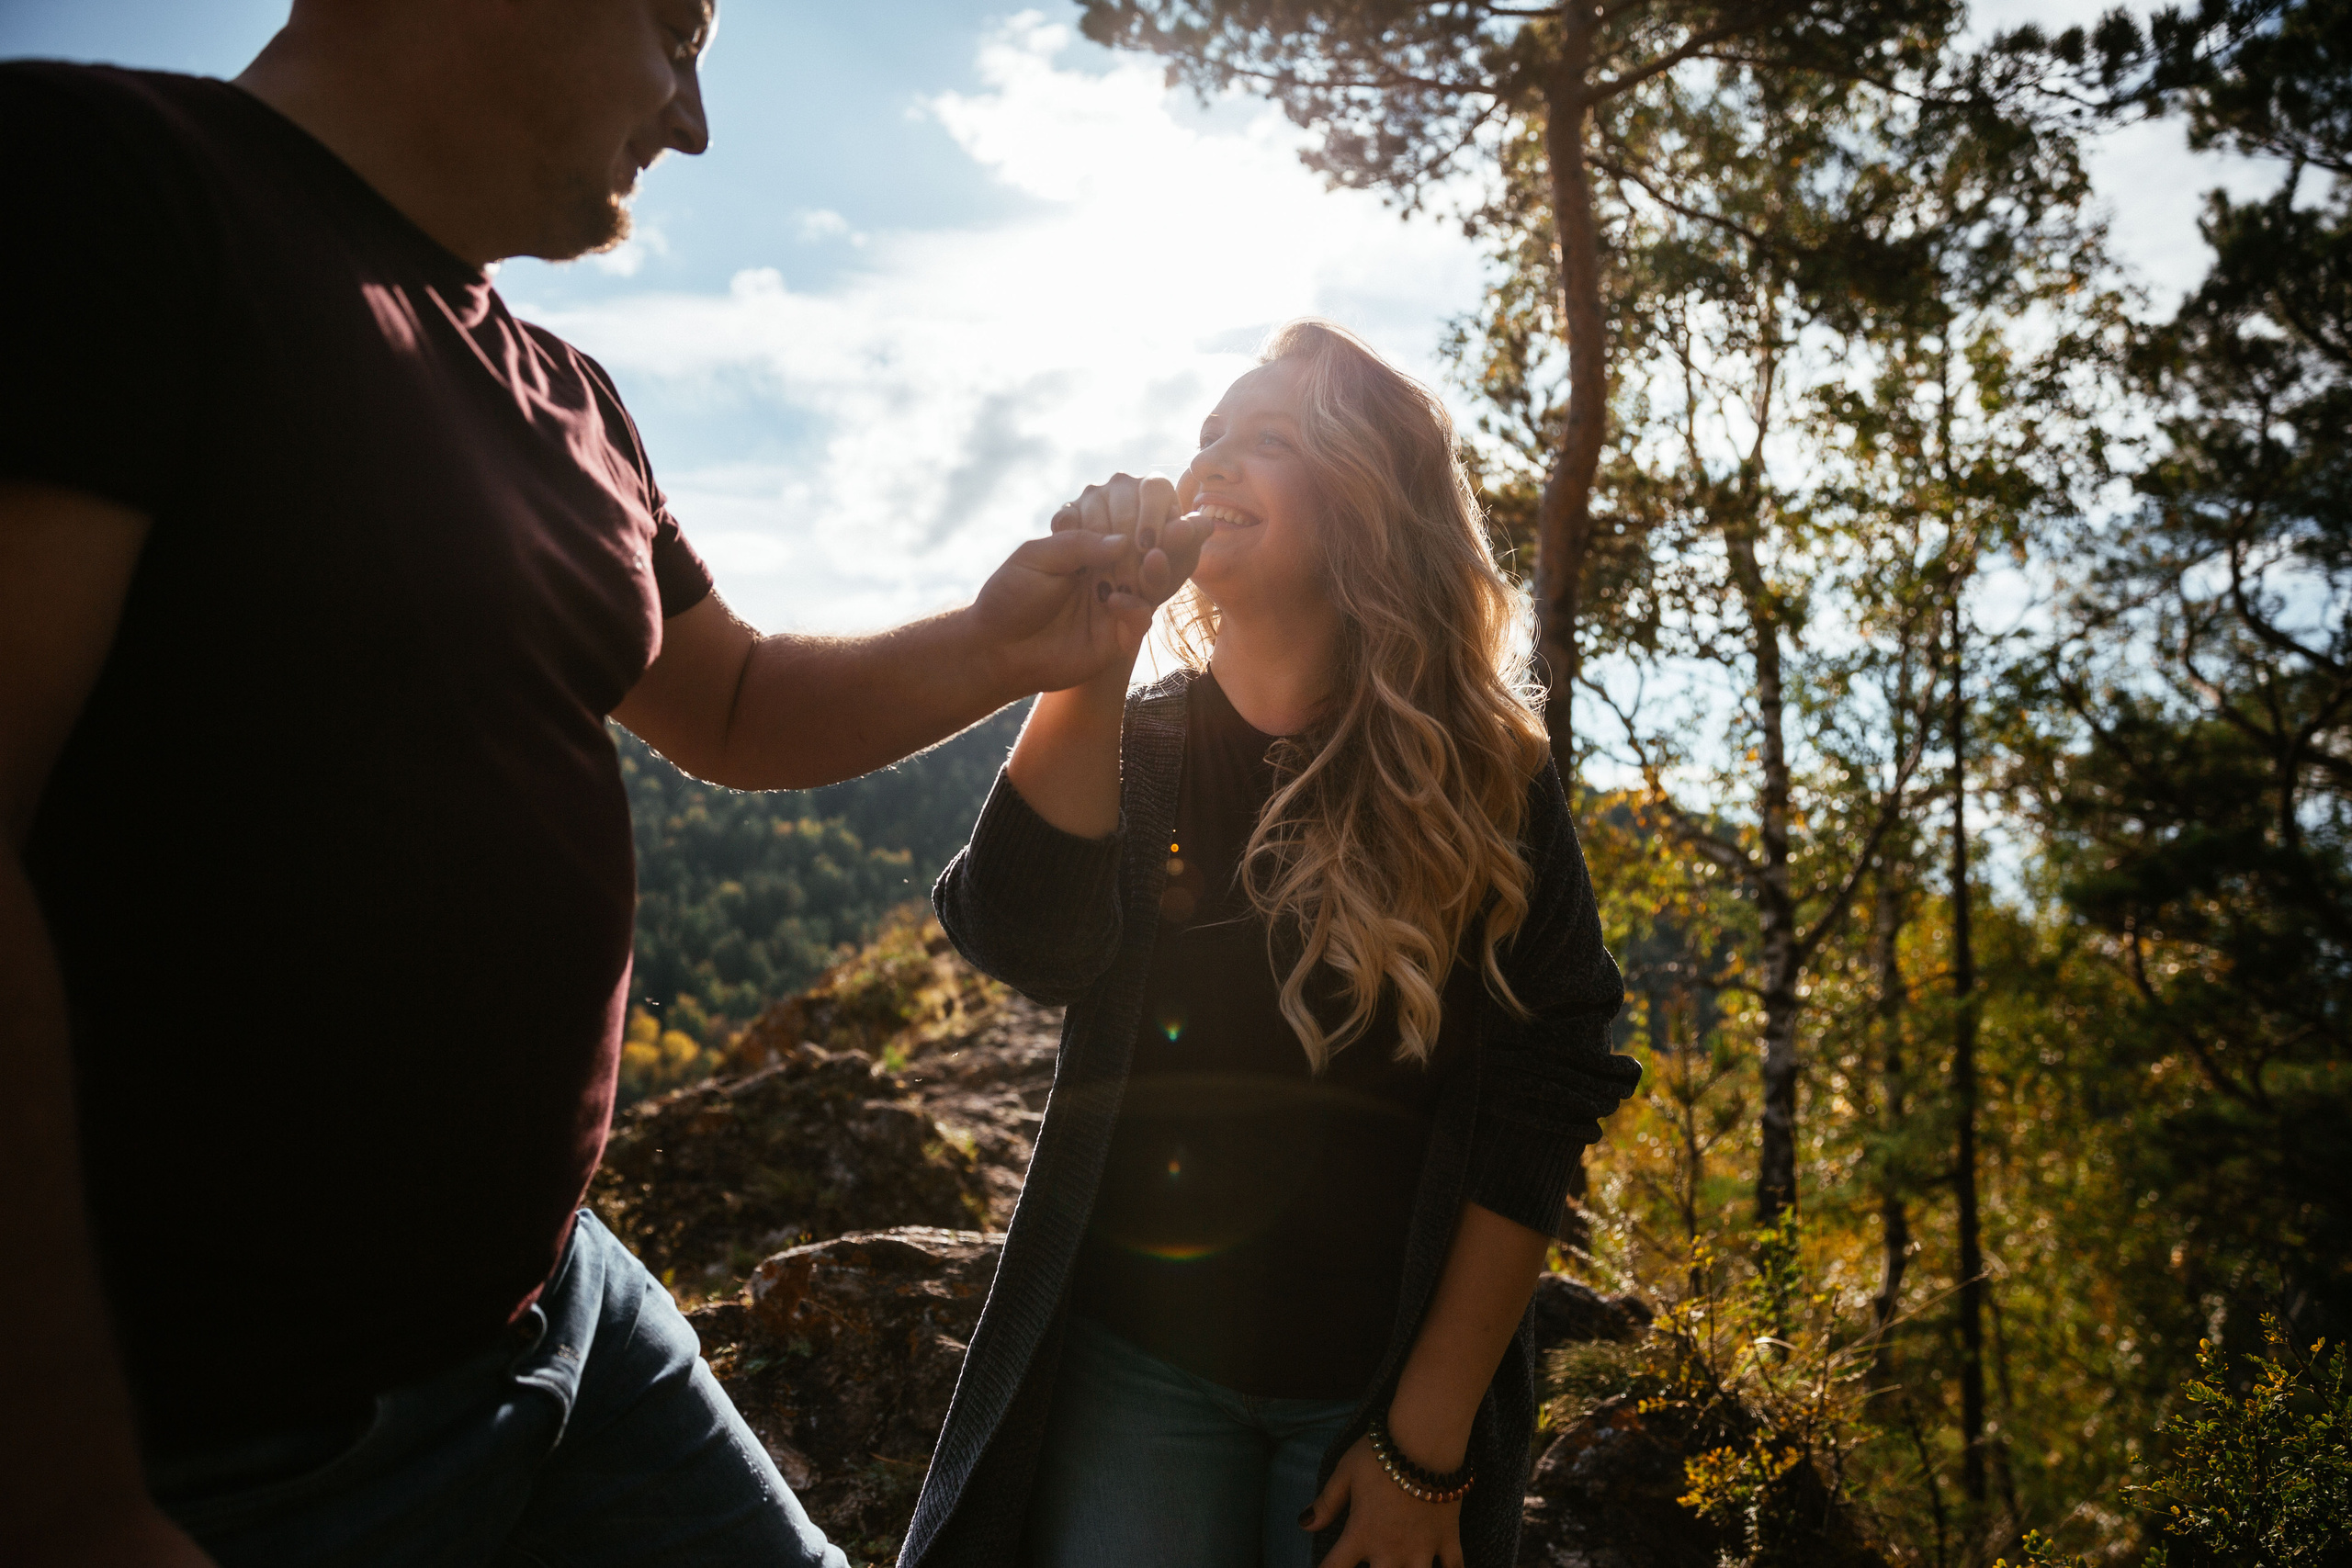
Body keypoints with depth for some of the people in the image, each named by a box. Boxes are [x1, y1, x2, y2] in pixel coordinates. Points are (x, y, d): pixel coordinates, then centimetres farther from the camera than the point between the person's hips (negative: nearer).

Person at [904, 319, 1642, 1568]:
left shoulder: (1488, 787, -7)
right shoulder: (1136, 743, -1)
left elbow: (1531, 1121, -8)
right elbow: (1024, 942, -20)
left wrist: (1428, 1442, -9)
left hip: (1384, 1386, -1)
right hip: (1138, 1365, 1)